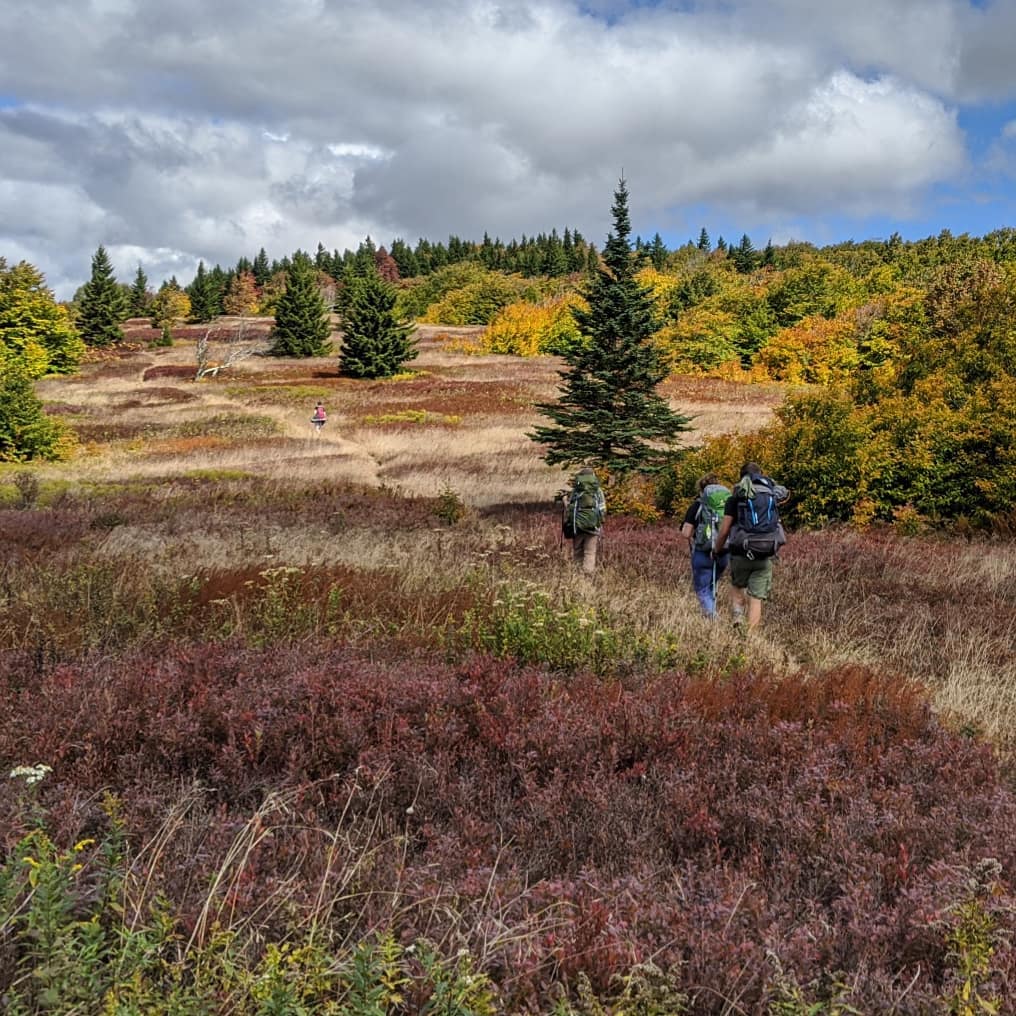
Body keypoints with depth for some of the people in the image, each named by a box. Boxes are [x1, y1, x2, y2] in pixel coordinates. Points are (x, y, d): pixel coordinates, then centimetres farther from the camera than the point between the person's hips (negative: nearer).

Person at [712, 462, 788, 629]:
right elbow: (784, 494, 37)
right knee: (756, 599, 3)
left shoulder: (735, 497, 1)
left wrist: (717, 550, 14)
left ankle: (739, 618, 1)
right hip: (765, 556, 1)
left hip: (742, 553, -1)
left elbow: (724, 529, -2)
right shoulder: (772, 493, 10)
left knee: (737, 586, 24)